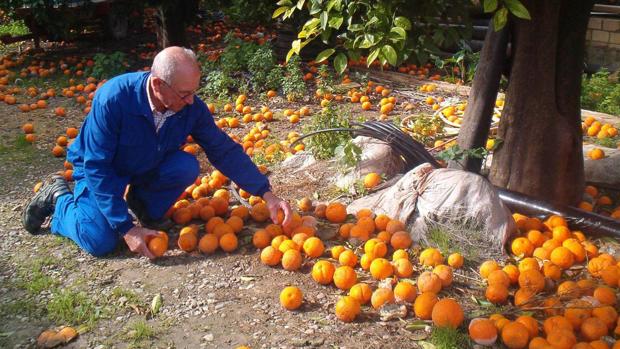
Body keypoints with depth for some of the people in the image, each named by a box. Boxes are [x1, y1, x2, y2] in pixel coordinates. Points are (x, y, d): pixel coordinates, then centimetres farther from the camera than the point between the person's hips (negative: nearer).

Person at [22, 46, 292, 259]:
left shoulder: (192, 107, -22)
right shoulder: (112, 99, -35)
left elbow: (225, 151, -14)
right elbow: (97, 167, -31)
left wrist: (266, 194, -20)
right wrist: (126, 228, -32)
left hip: (147, 167, 4)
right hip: (99, 167, -4)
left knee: (187, 166, -26)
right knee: (101, 241, -22)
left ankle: (143, 204, 4)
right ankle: (59, 197, 9)